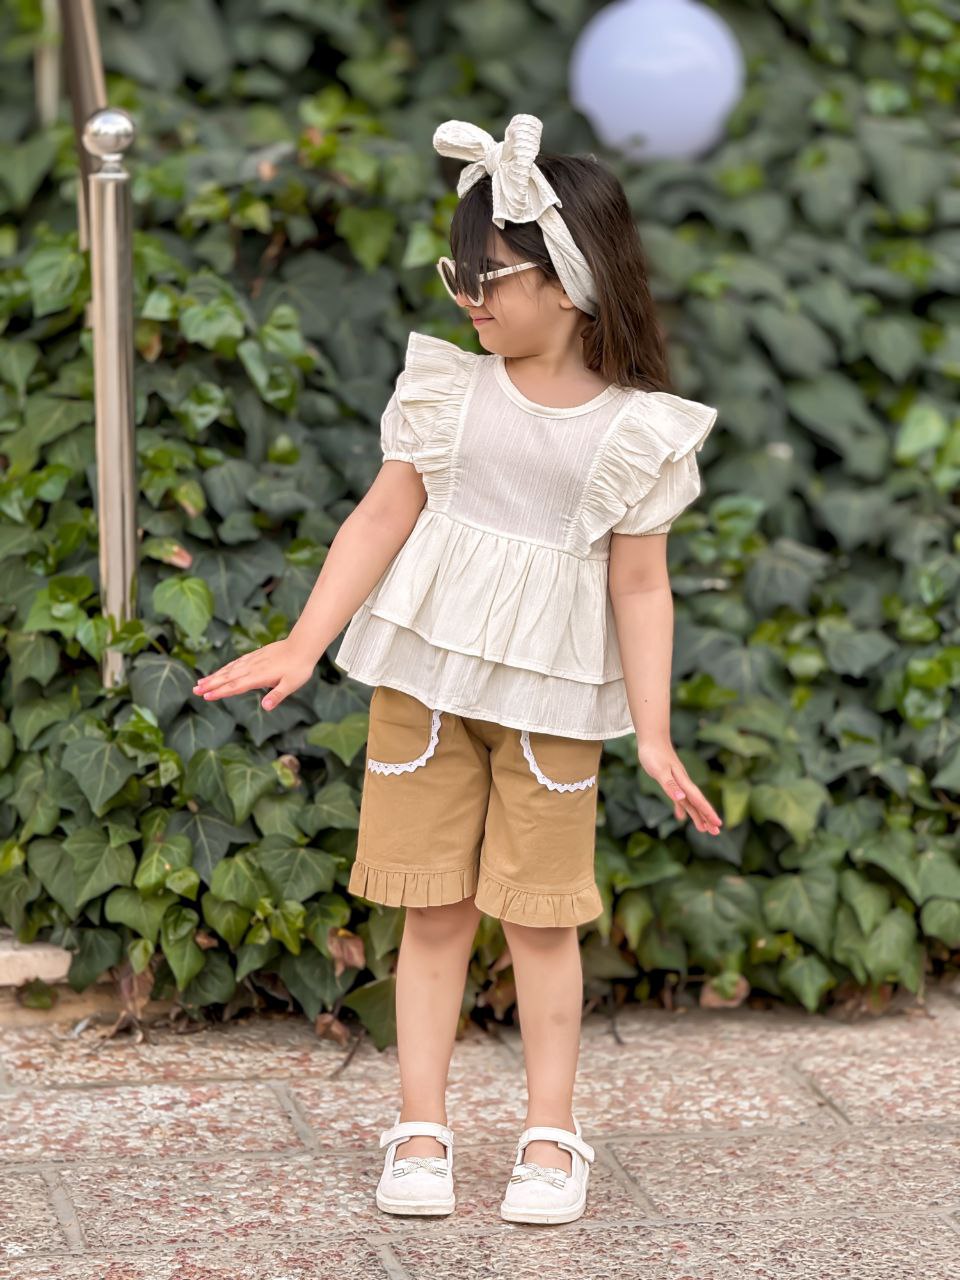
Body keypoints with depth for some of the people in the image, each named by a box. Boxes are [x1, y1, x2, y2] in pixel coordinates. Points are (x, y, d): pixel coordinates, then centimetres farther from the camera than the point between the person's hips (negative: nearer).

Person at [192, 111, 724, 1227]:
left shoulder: (637, 430, -6)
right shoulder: (448, 389, 0)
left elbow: (641, 586, -4)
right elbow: (382, 517, 1)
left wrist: (655, 737, -7)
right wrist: (303, 643, -7)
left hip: (551, 699, -2)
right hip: (424, 680, 2)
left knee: (539, 914, 5)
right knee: (433, 908, 6)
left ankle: (550, 1135, 18)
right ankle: (421, 1129, 17)